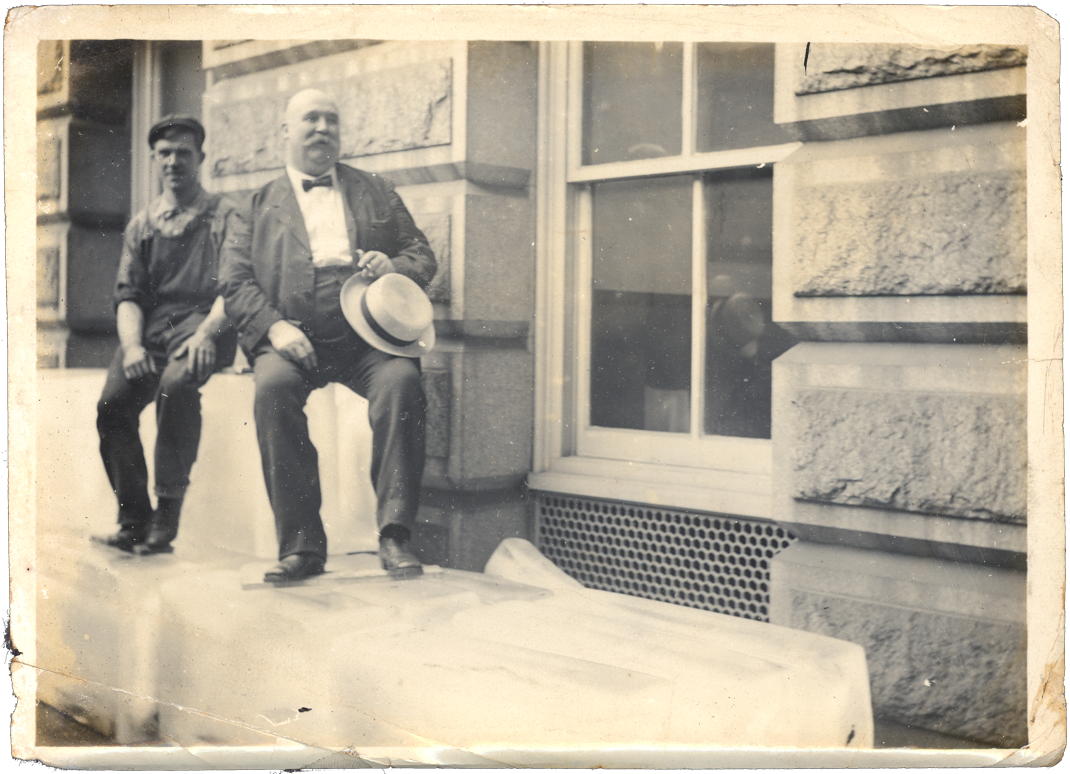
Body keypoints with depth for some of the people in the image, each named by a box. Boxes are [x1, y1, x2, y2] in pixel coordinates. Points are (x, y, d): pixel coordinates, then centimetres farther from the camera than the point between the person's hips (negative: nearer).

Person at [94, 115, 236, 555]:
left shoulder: (224, 216, 10)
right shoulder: (141, 226, 23)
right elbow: (127, 295, 14)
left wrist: (206, 332, -20)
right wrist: (132, 344, -7)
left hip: (203, 325, -4)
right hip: (150, 327, 4)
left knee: (176, 383, -35)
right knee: (113, 402, -22)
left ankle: (167, 514, -28)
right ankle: (133, 522, -13)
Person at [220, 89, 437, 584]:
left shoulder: (377, 193, 24)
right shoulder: (254, 206, 19)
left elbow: (423, 256, 20)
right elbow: (236, 283, 8)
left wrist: (393, 267, -5)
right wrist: (274, 326, -11)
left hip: (367, 337, 1)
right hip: (293, 338, 0)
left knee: (401, 379, -32)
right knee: (273, 386, -33)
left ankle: (395, 535, -27)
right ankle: (300, 544, -24)